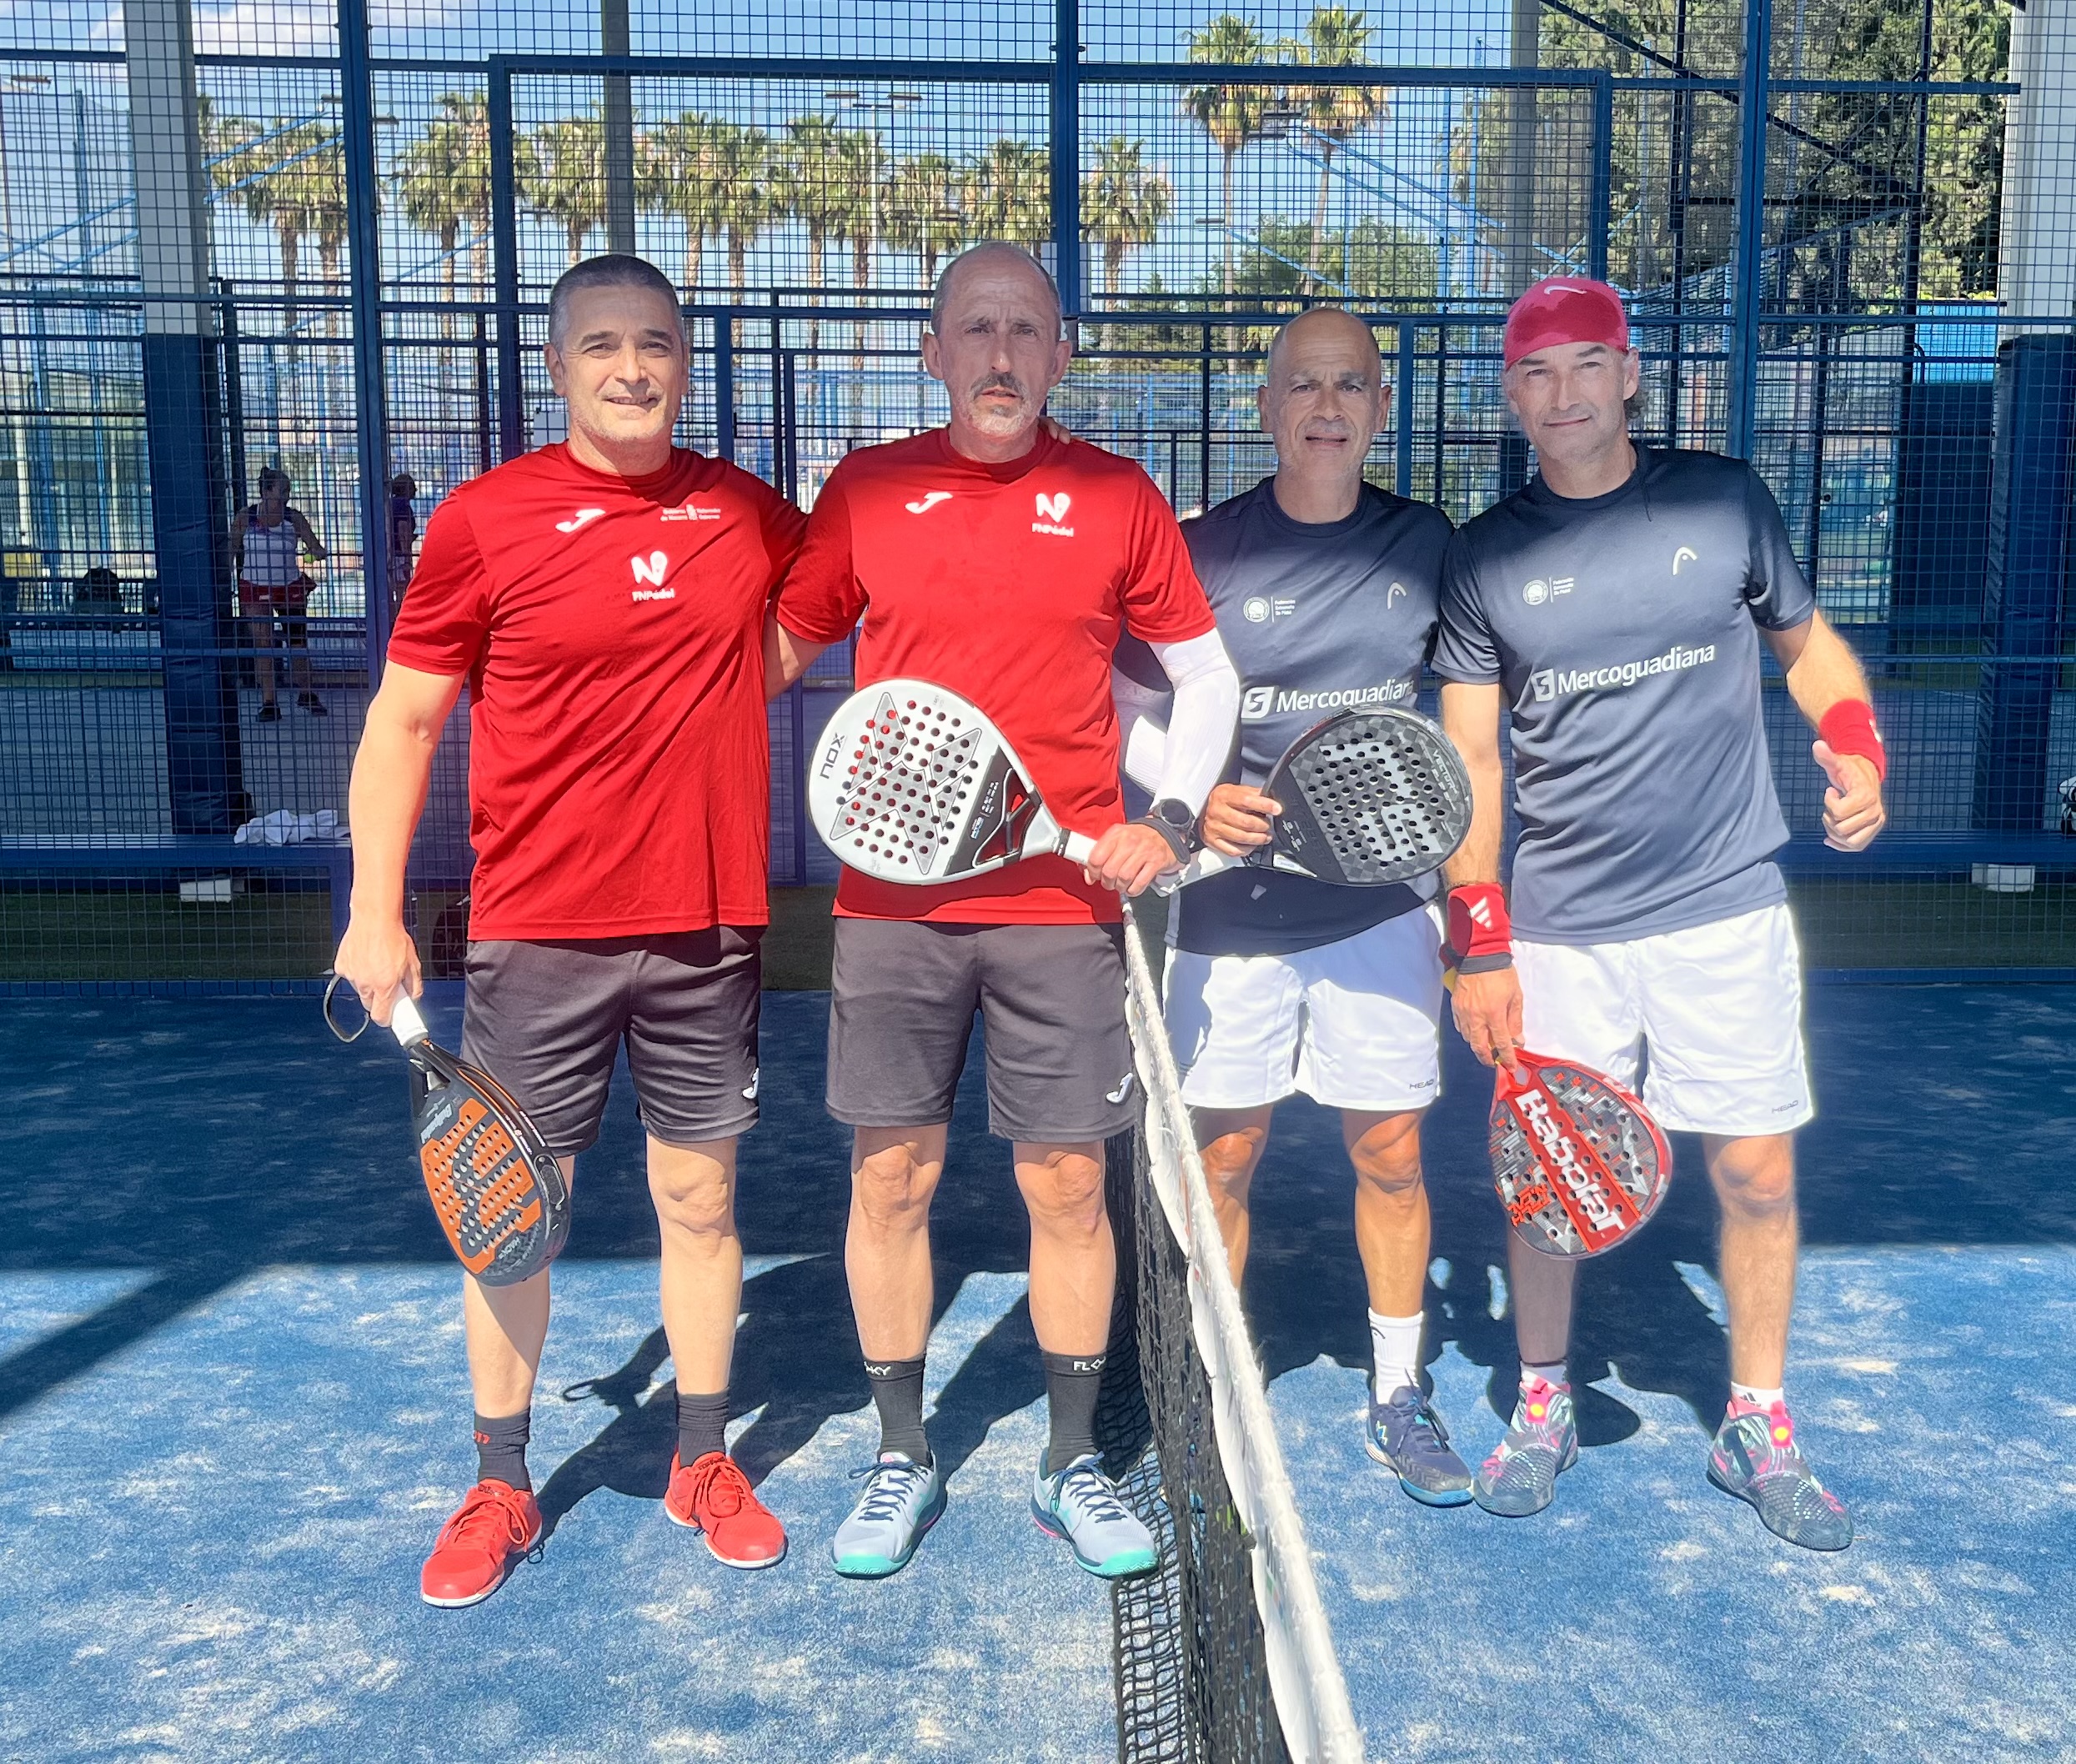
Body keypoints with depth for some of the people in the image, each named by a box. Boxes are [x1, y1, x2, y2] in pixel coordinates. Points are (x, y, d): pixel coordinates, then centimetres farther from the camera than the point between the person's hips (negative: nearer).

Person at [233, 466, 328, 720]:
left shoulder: (293, 517, 0)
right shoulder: (245, 517, -2)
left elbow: (313, 545, -8)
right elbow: (231, 551, 4)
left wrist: (319, 553, -30)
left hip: (290, 586, 1)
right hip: (255, 587, -1)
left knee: (298, 641, 7)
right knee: (262, 644, -4)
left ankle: (306, 694, 24)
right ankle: (268, 702, 1)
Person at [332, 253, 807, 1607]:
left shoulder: (753, 515, 3)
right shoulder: (485, 520, -3)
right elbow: (403, 723, 1)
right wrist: (375, 920, -3)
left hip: (709, 925, 2)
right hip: (538, 932, -2)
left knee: (701, 1197, 11)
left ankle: (706, 1464, 29)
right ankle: (500, 1489, 26)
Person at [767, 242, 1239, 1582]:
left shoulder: (1117, 498, 3)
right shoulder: (865, 490, 5)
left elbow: (1208, 676, 10)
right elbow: (775, 651, 13)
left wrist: (1170, 823, -2)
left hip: (1063, 906, 0)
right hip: (893, 903, 1)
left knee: (1069, 1185, 5)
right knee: (892, 1180, 6)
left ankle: (1073, 1465, 24)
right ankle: (902, 1461, 25)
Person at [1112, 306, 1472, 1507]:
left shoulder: (1427, 542, 5)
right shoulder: (1203, 550, -3)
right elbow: (1129, 715, 1)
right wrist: (1195, 802, -18)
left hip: (1383, 898, 2)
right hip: (1234, 902, -1)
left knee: (1391, 1150, 8)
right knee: (1220, 1157, 5)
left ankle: (1399, 1395, 28)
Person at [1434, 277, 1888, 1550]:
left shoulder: (1725, 498, 2)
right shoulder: (1485, 557, 1)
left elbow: (1808, 641, 15)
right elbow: (1469, 755, 1)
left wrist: (1858, 752, -5)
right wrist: (1477, 945, -3)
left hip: (1725, 909, 0)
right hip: (1557, 930, 0)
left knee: (1758, 1171, 5)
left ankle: (1758, 1426, 25)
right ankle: (1545, 1406, 28)